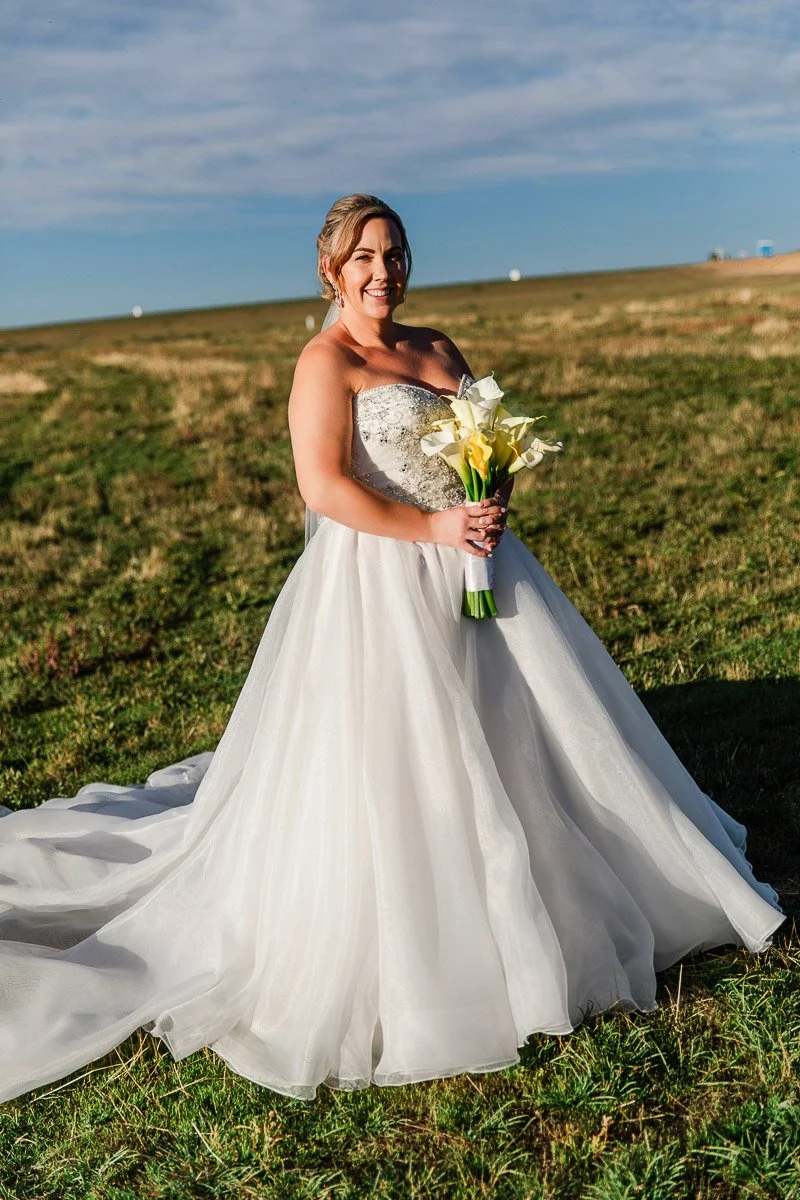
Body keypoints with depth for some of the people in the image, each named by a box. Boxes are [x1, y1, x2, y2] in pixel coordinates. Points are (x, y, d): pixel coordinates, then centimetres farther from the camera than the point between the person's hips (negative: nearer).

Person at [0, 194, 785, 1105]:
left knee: (508, 738, 18)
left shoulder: (436, 349, 14)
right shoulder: (326, 361, -8)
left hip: (474, 567, 8)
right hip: (383, 584, -8)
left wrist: (493, 505, -3)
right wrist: (433, 528, -19)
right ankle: (404, 961, 18)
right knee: (392, 767, -2)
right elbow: (325, 488, -18)